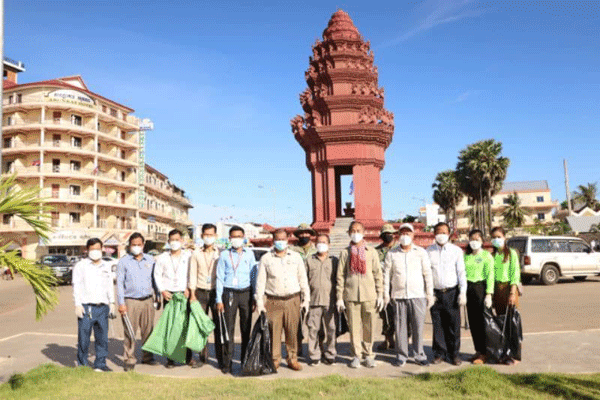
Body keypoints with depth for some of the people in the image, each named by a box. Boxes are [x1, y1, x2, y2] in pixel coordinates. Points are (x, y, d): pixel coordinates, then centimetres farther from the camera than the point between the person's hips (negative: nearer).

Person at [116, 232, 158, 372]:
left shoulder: (150, 260, 11)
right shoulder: (124, 261, 2)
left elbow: (155, 279, 18)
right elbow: (119, 283, 0)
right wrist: (121, 303, -6)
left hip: (148, 300, 3)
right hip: (131, 301, -3)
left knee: (148, 330, 8)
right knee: (129, 332, -2)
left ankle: (147, 356, 21)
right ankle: (129, 360, 9)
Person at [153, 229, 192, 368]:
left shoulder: (188, 256, 5)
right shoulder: (162, 257, 9)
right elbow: (157, 275, 7)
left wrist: (189, 289, -6)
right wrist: (162, 291, -4)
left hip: (184, 294, -1)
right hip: (168, 295, 1)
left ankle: (188, 357, 9)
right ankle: (170, 359, 10)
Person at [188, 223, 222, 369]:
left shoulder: (220, 253, 3)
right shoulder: (196, 254, 7)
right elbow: (192, 275, 6)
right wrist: (192, 294, 0)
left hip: (216, 291, -1)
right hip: (200, 292, 1)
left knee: (218, 325, -2)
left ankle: (221, 358, 6)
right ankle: (203, 356, 16)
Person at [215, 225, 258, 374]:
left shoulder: (249, 254, 10)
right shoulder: (224, 255, 7)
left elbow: (254, 276, 11)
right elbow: (220, 278, 6)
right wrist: (219, 299, 1)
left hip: (246, 293, 1)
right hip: (229, 293, -1)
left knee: (246, 328, 4)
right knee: (228, 328, -1)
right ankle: (227, 363, 6)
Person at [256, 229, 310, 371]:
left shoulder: (296, 257, 11)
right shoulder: (266, 259, 6)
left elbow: (303, 279, 14)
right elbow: (260, 282, 5)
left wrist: (306, 299, 9)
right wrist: (260, 303, -1)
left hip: (293, 300, 1)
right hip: (273, 302, -1)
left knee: (292, 331, 2)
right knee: (274, 332, -2)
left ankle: (292, 359, 16)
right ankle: (274, 359, 13)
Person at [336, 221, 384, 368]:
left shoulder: (371, 251, 8)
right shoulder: (345, 253, 7)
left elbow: (378, 274, 9)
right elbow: (340, 276, 6)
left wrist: (380, 295, 4)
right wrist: (339, 297, 2)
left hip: (369, 295, 0)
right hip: (351, 295, 0)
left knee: (369, 326, 3)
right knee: (354, 326, 3)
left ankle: (368, 355, 18)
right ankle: (356, 355, 16)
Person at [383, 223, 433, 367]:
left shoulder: (421, 252, 7)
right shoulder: (392, 254, 8)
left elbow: (427, 274, 8)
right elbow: (386, 274, 9)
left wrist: (430, 295, 4)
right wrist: (386, 294, 4)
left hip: (418, 295, 0)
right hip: (398, 296, 0)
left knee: (418, 326, 0)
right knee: (400, 327, 2)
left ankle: (419, 355, 13)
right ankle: (401, 356, 13)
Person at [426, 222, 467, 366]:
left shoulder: (456, 250, 4)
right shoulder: (429, 251, 5)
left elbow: (461, 272, 4)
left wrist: (463, 293, -3)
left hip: (452, 292, 0)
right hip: (435, 293, 1)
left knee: (454, 324, 0)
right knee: (438, 325, 3)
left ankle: (454, 353, 14)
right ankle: (439, 353, 15)